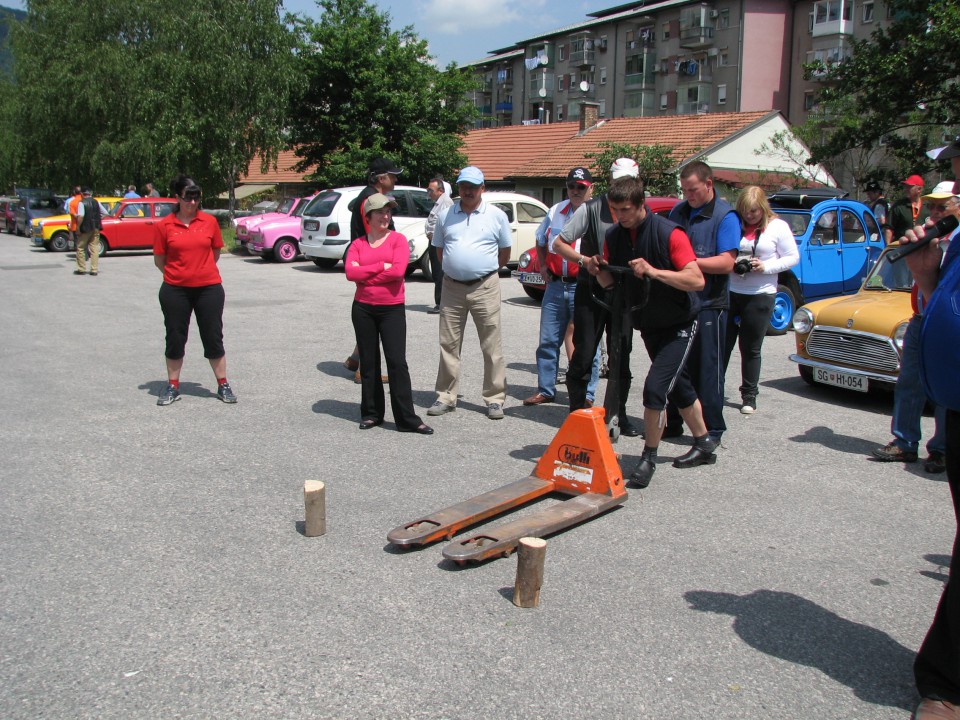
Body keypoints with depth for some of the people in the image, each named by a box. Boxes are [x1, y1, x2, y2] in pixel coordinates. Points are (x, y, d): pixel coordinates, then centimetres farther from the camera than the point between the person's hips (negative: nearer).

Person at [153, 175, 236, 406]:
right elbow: (159, 259, 5)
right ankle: (172, 386, 22)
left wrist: (201, 271, 12)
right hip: (175, 291, 0)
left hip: (209, 287, 0)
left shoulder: (210, 221, 1)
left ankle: (223, 385, 17)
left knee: (213, 337, 7)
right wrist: (179, 274, 7)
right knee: (175, 338, 9)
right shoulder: (164, 226, -3)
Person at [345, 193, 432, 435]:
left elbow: (398, 270, -16)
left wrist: (365, 274, -9)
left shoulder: (398, 240, 0)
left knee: (397, 362, -5)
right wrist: (381, 266, -14)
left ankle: (407, 419, -2)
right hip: (363, 308, 3)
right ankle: (371, 413, 21)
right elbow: (350, 272, -8)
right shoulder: (358, 244, 7)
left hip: (392, 309, -3)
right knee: (368, 363, 10)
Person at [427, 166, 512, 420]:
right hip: (451, 287, 3)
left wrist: (485, 272, 11)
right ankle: (446, 397, 15)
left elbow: (505, 253, 10)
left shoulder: (497, 216, 2)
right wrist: (454, 269, 11)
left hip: (485, 287, -2)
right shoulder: (445, 215, 9)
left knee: (492, 346, -1)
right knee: (448, 344, 6)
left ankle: (495, 399, 7)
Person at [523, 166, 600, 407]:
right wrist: (542, 265, 16)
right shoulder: (555, 212, 12)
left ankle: (586, 394, 10)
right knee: (548, 340, 9)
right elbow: (541, 241, 27)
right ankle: (545, 390, 21)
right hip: (555, 285, 5)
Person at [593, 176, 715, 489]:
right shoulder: (614, 236, -3)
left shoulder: (669, 233, -22)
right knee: (678, 387, 19)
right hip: (648, 324, 7)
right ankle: (704, 445, 36)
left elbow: (697, 280, -28)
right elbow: (609, 282, 3)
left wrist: (654, 272, -36)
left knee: (655, 387, -17)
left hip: (678, 324, -7)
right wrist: (598, 270, -19)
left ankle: (649, 458, -2)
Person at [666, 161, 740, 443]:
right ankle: (673, 424, 23)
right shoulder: (678, 211, 11)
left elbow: (726, 262, -16)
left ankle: (712, 430, 8)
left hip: (708, 304, -6)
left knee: (708, 369, 0)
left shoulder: (725, 216, -7)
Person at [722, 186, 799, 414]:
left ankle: (749, 396, 17)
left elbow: (793, 257, -1)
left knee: (751, 349, 6)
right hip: (729, 293, 2)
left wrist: (765, 266, -14)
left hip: (760, 296, -2)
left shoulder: (778, 227, -1)